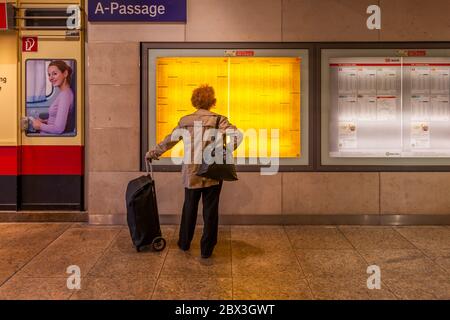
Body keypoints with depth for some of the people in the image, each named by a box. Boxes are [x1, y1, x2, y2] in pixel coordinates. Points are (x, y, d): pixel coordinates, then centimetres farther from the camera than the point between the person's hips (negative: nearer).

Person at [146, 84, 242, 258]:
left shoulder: (185, 121, 3)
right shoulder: (218, 120, -6)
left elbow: (169, 140, 12)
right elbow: (237, 135, -23)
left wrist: (153, 153, 26)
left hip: (191, 173, 3)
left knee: (189, 208, 19)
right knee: (210, 210, 7)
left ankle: (184, 243, 33)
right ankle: (206, 249, 15)